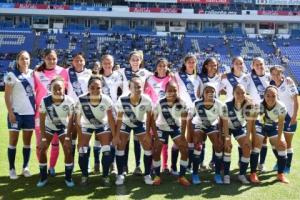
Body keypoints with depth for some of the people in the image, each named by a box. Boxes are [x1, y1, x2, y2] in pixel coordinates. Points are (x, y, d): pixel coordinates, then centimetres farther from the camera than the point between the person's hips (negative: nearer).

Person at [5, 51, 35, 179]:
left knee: (27, 141, 9)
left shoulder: (33, 73, 7)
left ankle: (25, 167, 18)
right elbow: (7, 96, -6)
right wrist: (10, 112, -13)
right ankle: (12, 169, 12)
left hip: (30, 112, 4)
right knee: (13, 141, 3)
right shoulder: (12, 75, -5)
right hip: (16, 112, -4)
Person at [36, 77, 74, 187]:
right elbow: (42, 120, -18)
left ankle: (68, 178, 7)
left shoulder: (69, 101, -28)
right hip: (49, 127, 1)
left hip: (63, 128, 0)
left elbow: (70, 120, -19)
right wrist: (43, 138, -19)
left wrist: (68, 138, -20)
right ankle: (43, 177, 11)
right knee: (42, 150, -6)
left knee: (68, 150, -9)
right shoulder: (45, 101, -27)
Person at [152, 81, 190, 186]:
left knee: (185, 150, -8)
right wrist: (155, 136, -20)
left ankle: (182, 176, 6)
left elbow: (184, 120, -10)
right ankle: (157, 176, 12)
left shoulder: (181, 103, -22)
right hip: (161, 128, -1)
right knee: (156, 151, -7)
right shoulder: (160, 103, -27)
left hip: (176, 128, 1)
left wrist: (182, 135, -13)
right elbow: (153, 120, -18)